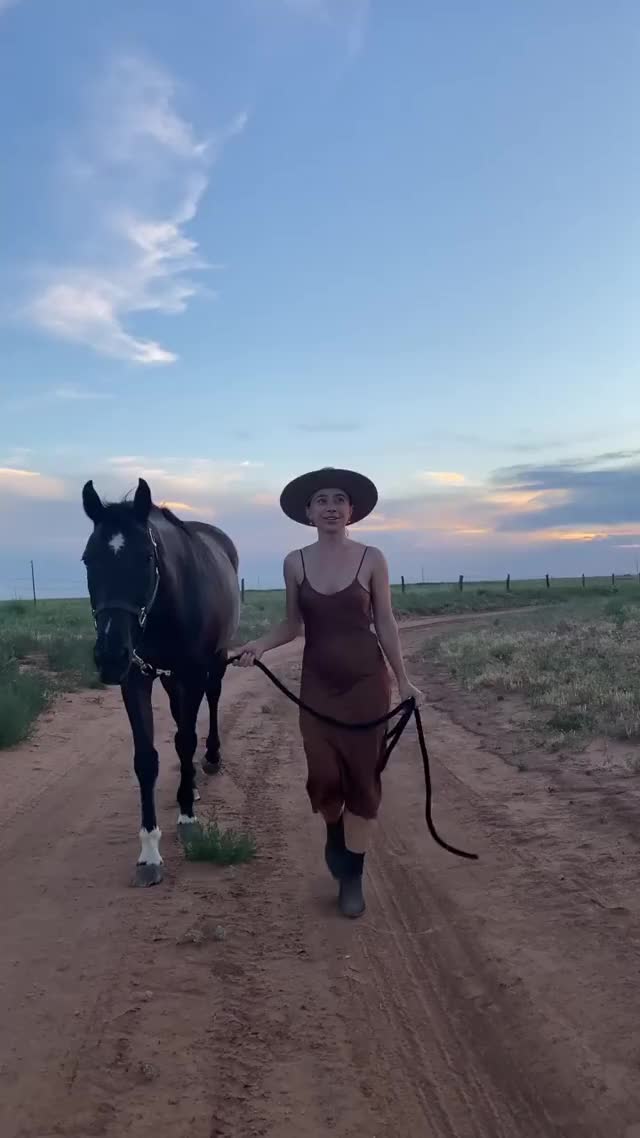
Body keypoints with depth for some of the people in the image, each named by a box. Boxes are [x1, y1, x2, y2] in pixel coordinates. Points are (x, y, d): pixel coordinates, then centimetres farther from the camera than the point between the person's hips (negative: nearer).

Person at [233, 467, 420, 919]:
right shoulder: (295, 563, 1)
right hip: (317, 682, 1)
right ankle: (335, 834, 35)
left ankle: (353, 876, 18)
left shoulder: (372, 559, -4)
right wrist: (260, 645, -10)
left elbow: (385, 624, 0)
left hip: (366, 679, -1)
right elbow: (293, 625, 8)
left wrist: (403, 680, 0)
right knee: (324, 776, -1)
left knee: (362, 776, 3)